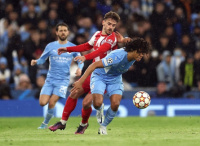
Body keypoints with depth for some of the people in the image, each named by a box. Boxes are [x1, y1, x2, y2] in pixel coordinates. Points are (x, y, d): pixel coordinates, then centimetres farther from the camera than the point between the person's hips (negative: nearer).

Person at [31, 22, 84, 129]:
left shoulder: (73, 47, 4)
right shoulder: (50, 46, 5)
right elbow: (42, 59, 10)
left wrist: (79, 68, -10)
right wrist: (35, 62, -11)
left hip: (63, 80, -2)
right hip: (50, 79, 2)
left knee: (52, 103, -14)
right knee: (42, 102, -12)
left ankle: (45, 123, 8)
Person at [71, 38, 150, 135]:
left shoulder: (134, 57, -14)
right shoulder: (117, 56, -37)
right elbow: (95, 65, -37)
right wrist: (81, 81, -40)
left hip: (115, 79, 5)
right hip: (100, 76, -5)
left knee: (115, 104, -17)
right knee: (97, 103, -24)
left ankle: (103, 126, 7)